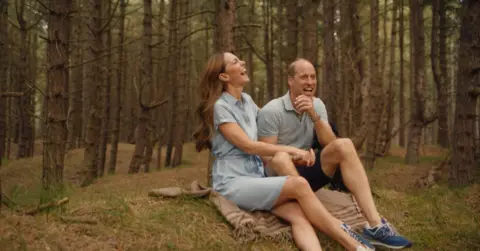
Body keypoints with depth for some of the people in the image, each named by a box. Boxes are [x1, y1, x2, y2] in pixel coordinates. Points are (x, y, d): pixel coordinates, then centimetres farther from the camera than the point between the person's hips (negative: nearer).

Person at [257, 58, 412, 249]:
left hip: (305, 169, 5)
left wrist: (314, 115, -24)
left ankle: (375, 224, -33)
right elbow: (269, 158, -17)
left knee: (344, 146, -22)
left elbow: (329, 143, -7)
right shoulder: (271, 111, -13)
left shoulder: (317, 105, 5)